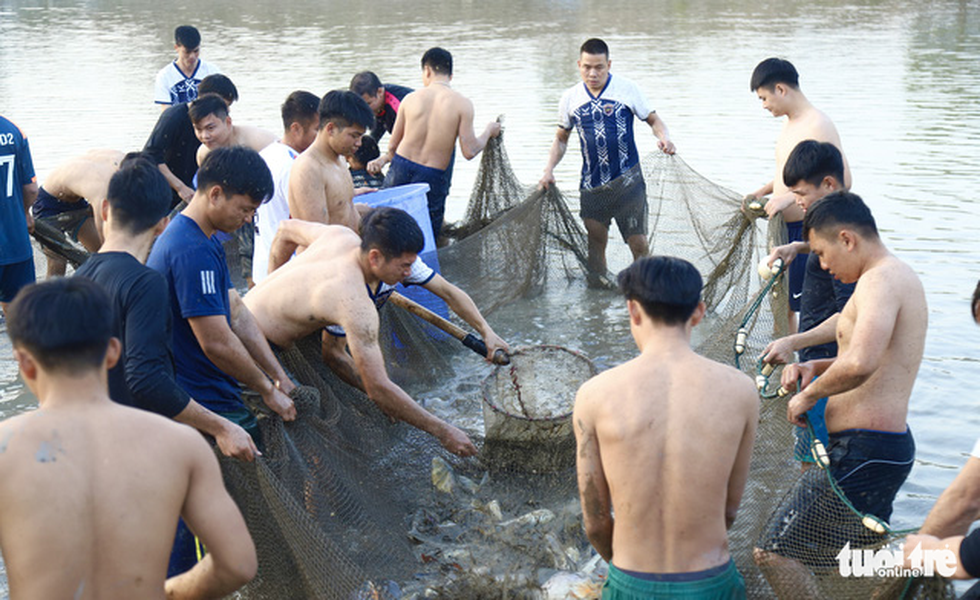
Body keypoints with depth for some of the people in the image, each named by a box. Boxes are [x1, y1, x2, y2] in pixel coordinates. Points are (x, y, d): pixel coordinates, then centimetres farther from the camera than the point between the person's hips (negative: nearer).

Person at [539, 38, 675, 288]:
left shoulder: (626, 89, -1)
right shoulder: (570, 98, 7)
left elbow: (653, 120, 6)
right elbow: (561, 139, 18)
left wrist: (664, 137, -16)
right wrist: (549, 169, 4)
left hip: (627, 181, -3)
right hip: (591, 185, 3)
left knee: (638, 243, -5)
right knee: (595, 243, 8)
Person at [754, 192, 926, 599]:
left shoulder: (880, 280, -17)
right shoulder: (901, 277, 16)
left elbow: (859, 364, -35)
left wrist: (809, 395, -18)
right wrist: (815, 368, 13)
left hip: (863, 452, -11)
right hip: (891, 444, 11)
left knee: (775, 554, -8)